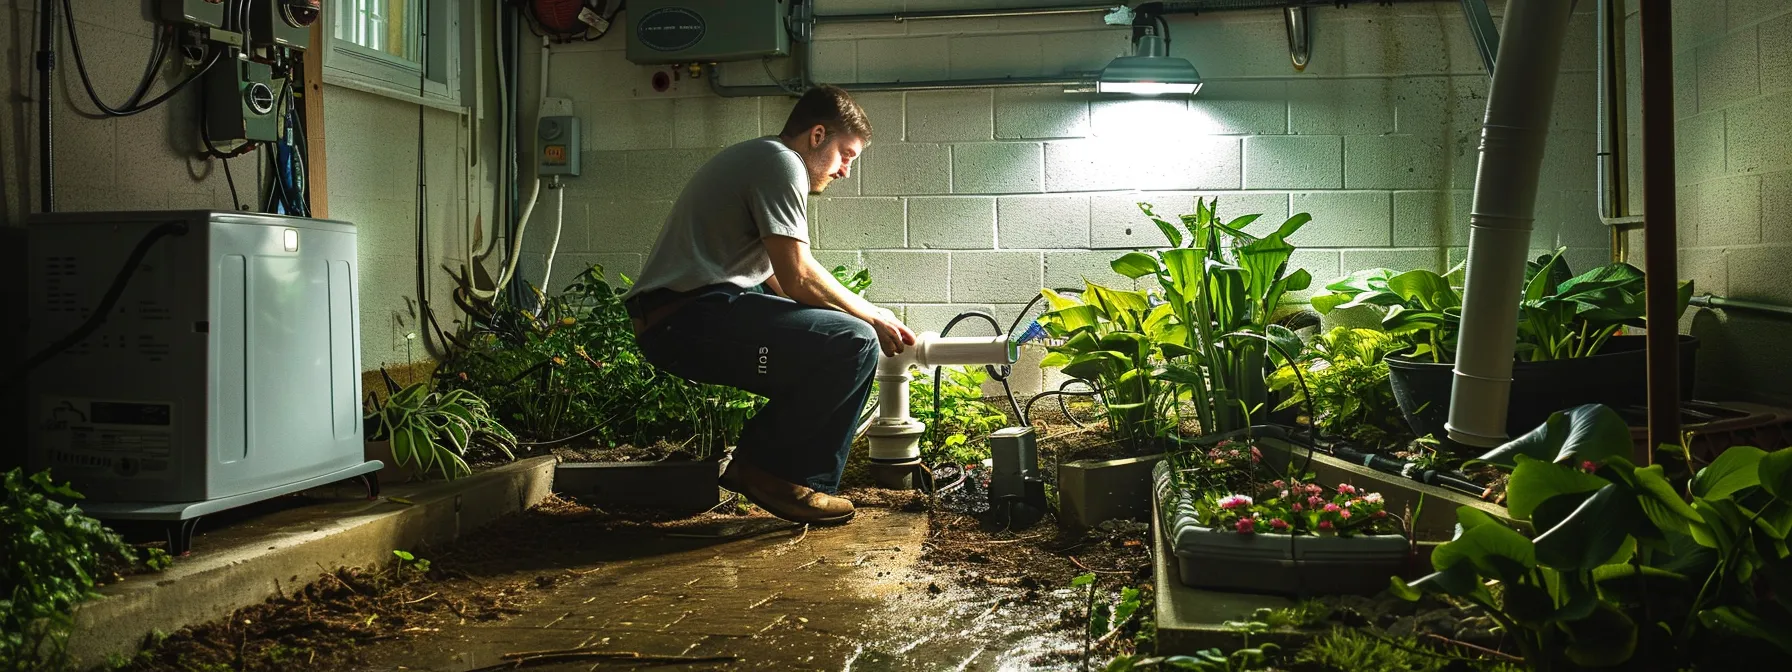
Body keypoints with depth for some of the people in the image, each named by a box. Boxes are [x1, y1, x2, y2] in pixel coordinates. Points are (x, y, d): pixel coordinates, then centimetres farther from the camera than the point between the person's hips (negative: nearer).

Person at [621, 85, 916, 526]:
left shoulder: (758, 159, 25)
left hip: (677, 321, 11)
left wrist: (868, 318, 14)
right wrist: (874, 318, -1)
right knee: (854, 343, -18)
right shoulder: (781, 162, -7)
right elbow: (797, 279, -15)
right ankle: (765, 465, -4)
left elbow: (780, 282, 23)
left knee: (835, 337, 14)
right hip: (686, 318, -11)